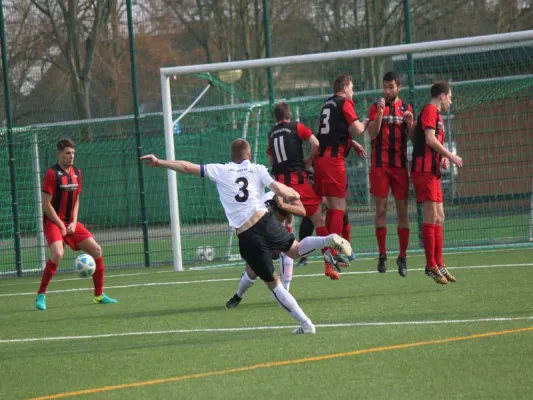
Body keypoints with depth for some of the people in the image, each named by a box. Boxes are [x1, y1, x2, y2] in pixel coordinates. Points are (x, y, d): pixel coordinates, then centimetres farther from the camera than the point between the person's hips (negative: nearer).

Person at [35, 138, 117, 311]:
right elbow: (46, 204, -14)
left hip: (71, 223, 7)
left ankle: (99, 295, 14)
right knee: (57, 254, -29)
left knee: (96, 250, 2)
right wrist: (61, 226, -14)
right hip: (53, 223, -7)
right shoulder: (52, 174, -13)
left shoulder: (76, 173, 8)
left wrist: (73, 223, 1)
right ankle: (41, 295, -15)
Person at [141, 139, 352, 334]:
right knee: (295, 249, 26)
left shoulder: (220, 170, 12)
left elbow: (188, 167, 12)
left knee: (272, 283, 10)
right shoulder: (257, 170, 12)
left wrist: (158, 162, 19)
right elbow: (280, 191, 2)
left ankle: (305, 324, 7)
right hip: (264, 220, 1)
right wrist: (293, 194, 24)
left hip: (246, 236, -1)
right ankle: (329, 240, -5)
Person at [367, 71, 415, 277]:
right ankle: (382, 255, 3)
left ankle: (403, 256, 2)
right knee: (381, 210, -2)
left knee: (402, 211, -1)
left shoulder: (406, 108, 10)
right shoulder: (376, 108, 4)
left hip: (400, 165, 1)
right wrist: (380, 113, -19)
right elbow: (372, 134, -8)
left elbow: (412, 137, 6)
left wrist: (410, 123, -13)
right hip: (380, 165, -1)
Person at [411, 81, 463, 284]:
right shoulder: (430, 110, -7)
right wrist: (451, 157, -12)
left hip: (433, 171, 10)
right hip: (424, 170, -10)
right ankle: (431, 266, -10)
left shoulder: (437, 114, 22)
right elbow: (430, 139, -17)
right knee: (431, 217, -11)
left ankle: (439, 264, 14)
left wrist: (443, 158, 5)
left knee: (439, 218, 10)